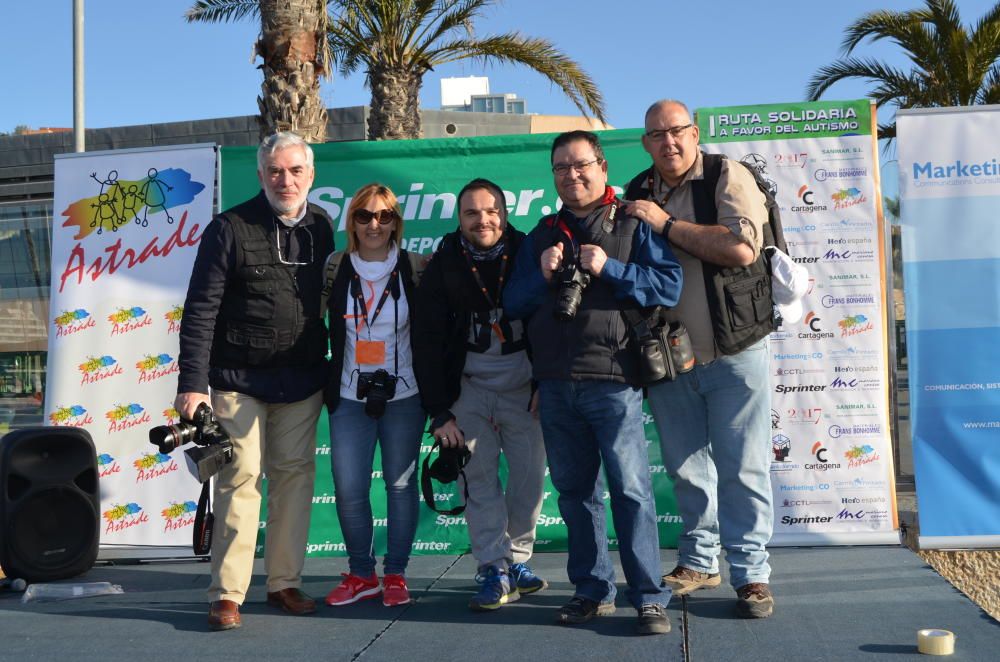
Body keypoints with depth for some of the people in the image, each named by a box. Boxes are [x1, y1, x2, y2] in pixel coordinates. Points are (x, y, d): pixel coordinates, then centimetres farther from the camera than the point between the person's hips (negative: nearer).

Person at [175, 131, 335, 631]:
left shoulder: (322, 228, 7)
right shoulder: (230, 228, -7)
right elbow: (200, 310, -8)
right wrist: (192, 383, -14)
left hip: (303, 383, 4)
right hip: (240, 381, -4)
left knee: (295, 476, 8)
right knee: (240, 478, -4)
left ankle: (285, 582, 20)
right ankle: (227, 594, 5)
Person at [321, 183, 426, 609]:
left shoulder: (415, 269, -1)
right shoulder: (336, 269, 3)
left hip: (402, 396, -1)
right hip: (349, 397, 1)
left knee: (400, 484, 4)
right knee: (348, 490, 0)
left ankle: (395, 575, 18)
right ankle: (361, 574, 17)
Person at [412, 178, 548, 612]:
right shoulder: (443, 266, -1)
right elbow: (427, 342, -1)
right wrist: (439, 412, -5)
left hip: (524, 384, 0)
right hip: (469, 386, 0)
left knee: (530, 478, 0)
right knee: (479, 478, -7)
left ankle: (517, 560, 19)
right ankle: (494, 572, 0)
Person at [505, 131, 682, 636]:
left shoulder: (632, 225, 4)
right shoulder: (542, 234, 17)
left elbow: (669, 286, -7)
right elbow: (513, 303, 13)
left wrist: (609, 269, -15)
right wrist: (542, 275, -5)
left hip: (613, 380, -5)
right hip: (556, 383, 5)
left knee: (631, 488, -8)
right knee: (574, 490, 9)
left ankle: (650, 598, -1)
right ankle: (592, 591, 20)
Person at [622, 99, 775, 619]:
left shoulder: (727, 177, -7)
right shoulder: (638, 194, 9)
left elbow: (743, 248, -23)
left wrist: (666, 224, -17)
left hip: (734, 354, -5)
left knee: (742, 469, 0)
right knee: (686, 468, 14)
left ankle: (750, 573, 12)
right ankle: (698, 561, 29)